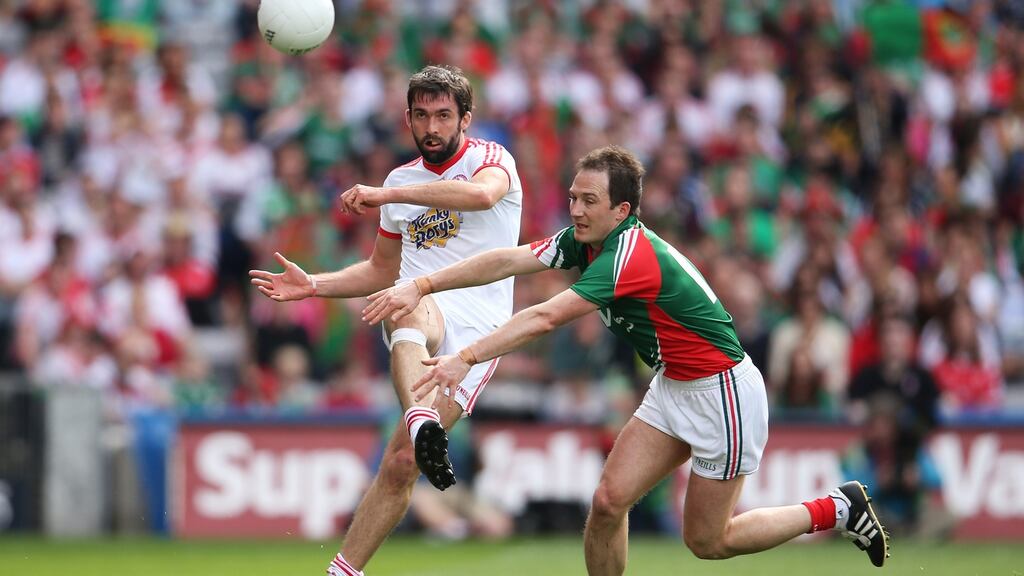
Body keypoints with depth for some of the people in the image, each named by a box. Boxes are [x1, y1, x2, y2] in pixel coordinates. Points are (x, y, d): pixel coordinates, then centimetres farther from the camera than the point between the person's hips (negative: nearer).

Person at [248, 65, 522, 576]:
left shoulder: (491, 158, 3)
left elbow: (482, 194, -24)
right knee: (412, 313, -39)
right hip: (420, 310, 3)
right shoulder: (402, 180, 21)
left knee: (400, 464, -15)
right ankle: (422, 423, -66)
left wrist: (387, 195, -26)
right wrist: (313, 285, 16)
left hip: (476, 331, -3)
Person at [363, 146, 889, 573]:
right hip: (672, 387, 8)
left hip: (723, 392, -8)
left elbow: (547, 317, -36)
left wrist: (467, 358, -40)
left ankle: (837, 509, 18)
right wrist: (421, 287, -17)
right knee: (609, 501, -4)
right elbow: (507, 261, -8)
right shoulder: (585, 240, -3)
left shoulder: (631, 254, -29)